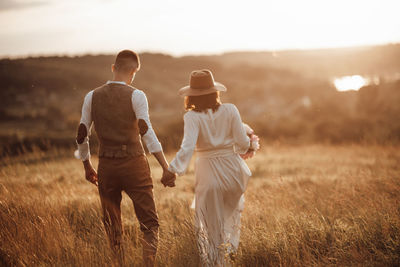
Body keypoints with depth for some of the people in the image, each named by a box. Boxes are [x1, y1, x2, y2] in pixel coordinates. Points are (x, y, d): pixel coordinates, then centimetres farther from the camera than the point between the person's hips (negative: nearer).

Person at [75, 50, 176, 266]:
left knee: (113, 228, 17)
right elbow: (147, 133, -16)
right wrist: (166, 168, -17)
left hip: (106, 166, 3)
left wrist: (87, 167, 21)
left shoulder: (92, 97, 4)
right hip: (134, 164, -3)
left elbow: (82, 136, 7)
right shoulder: (136, 96, -7)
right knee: (149, 223, 5)